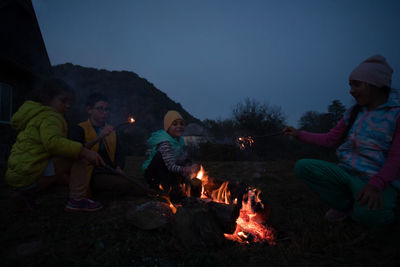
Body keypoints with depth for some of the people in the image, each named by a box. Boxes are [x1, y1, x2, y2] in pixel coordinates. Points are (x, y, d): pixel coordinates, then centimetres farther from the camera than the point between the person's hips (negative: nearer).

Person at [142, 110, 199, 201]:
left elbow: (186, 160, 0)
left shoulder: (180, 140, 0)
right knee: (161, 155, -32)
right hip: (152, 174, -7)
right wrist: (184, 169, -50)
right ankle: (168, 189, -24)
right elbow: (170, 166, -33)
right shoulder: (164, 142, -25)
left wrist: (190, 167, -22)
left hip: (168, 173, 8)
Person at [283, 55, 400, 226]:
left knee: (367, 214, -37)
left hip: (378, 179, -5)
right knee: (302, 166, -17)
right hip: (345, 172, 6)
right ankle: (345, 204, 1)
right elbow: (329, 139, 15)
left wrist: (375, 185, -26)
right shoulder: (354, 113, 12)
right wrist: (299, 134, 9)